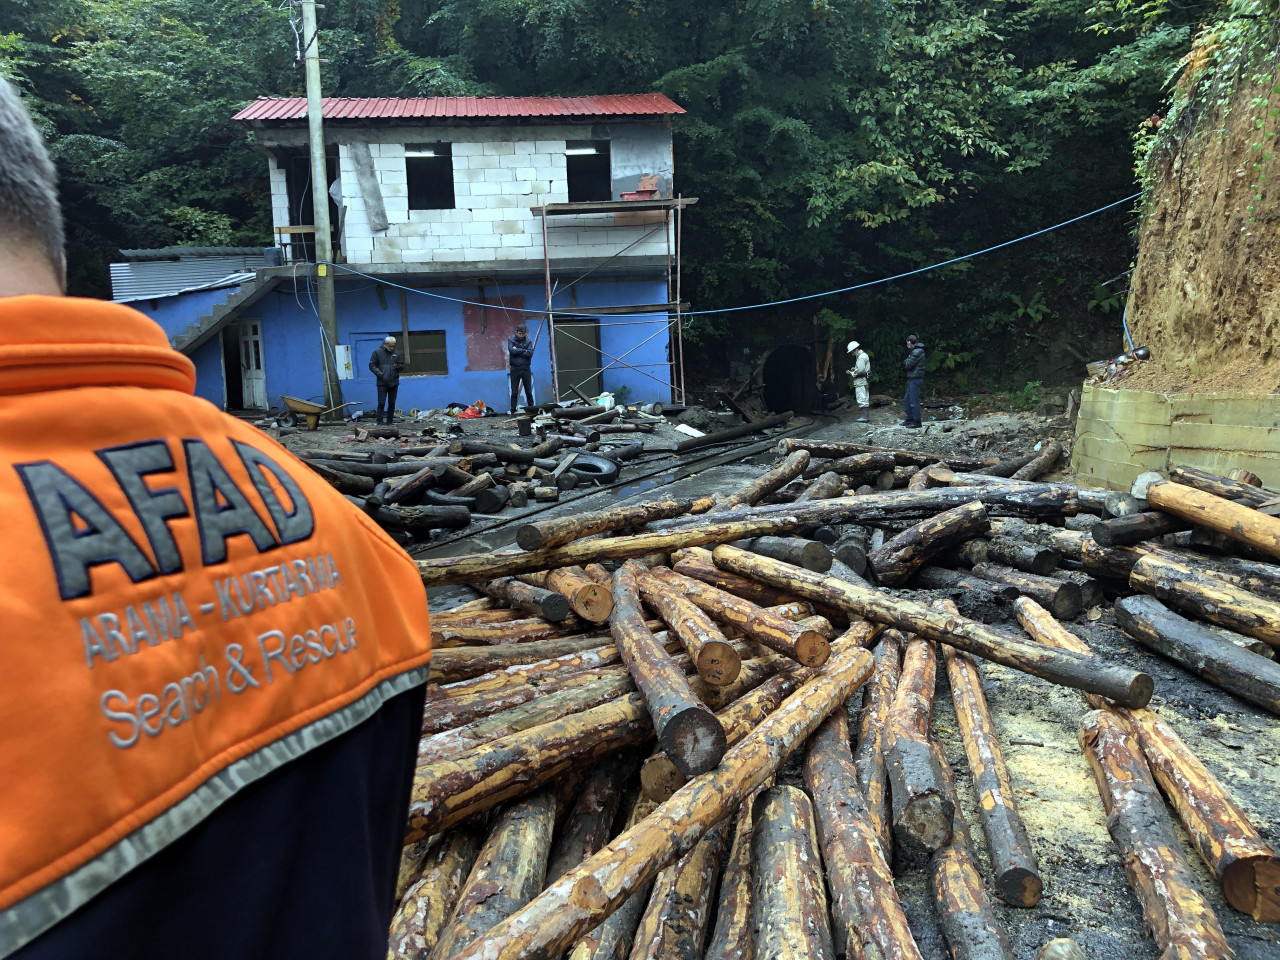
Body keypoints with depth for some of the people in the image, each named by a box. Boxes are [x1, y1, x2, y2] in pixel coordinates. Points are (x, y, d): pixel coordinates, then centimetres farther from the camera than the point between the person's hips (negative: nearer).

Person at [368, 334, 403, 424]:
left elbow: (402, 366, 16)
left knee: (392, 403, 6)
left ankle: (390, 421, 14)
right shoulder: (377, 352, 0)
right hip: (382, 383, -3)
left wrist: (399, 366, -9)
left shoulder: (396, 353, 10)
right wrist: (380, 374, -14)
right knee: (381, 403, -6)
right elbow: (372, 365, 0)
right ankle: (380, 421, -3)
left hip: (394, 383, 3)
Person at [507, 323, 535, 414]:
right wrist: (524, 350, -7)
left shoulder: (528, 341, 7)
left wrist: (518, 351, -9)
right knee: (514, 392, 1)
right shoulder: (511, 340, 4)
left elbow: (530, 353, -9)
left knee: (529, 392, 4)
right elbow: (512, 351, -14)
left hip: (526, 369, 1)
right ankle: (513, 410, 6)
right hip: (515, 369, -1)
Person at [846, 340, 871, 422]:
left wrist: (852, 373, -10)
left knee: (862, 400, -9)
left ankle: (864, 417, -10)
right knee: (865, 399, 12)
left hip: (861, 382, -11)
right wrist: (855, 369, 11)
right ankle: (864, 416, 17)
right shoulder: (864, 355, 17)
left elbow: (860, 370, -23)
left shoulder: (861, 357, -15)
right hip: (863, 381, 11)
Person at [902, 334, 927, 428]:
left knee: (914, 401, -7)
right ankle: (910, 419, 25)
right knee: (907, 400, 17)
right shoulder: (915, 351, 18)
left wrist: (906, 361, 0)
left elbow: (908, 365, -20)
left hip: (915, 379, -11)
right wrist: (906, 362, -3)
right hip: (912, 379, 11)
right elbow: (905, 363, 17)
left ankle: (917, 422, -4)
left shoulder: (917, 352, -16)